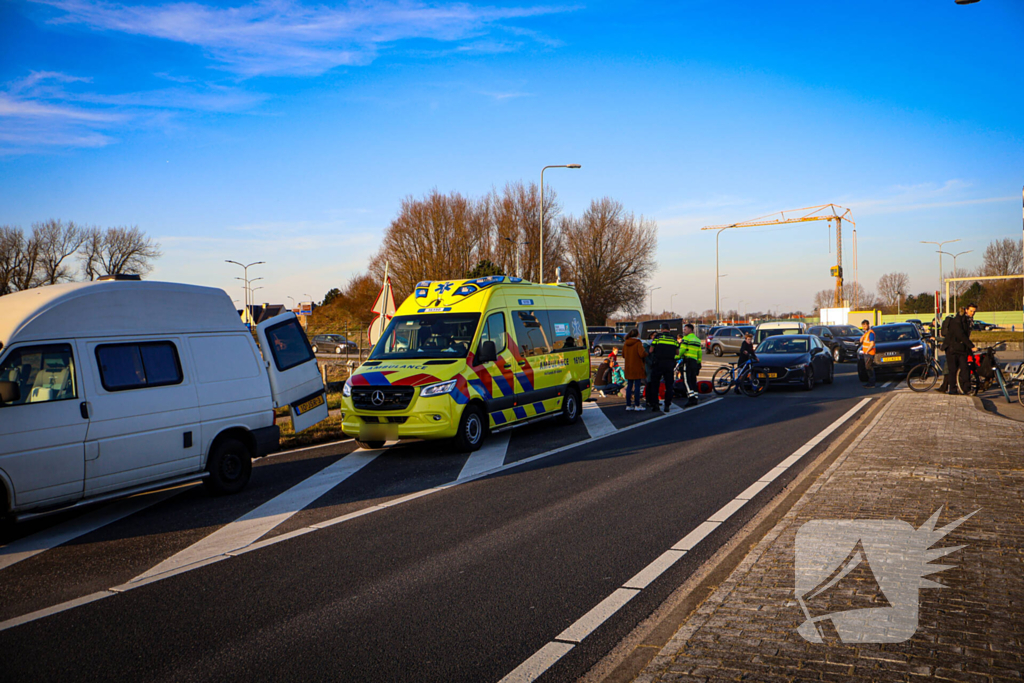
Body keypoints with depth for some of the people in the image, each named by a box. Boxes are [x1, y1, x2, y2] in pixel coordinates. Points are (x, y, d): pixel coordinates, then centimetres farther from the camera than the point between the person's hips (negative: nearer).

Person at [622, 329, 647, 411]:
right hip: (637, 368, -6)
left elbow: (623, 355, 14)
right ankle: (637, 405, -1)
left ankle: (628, 405, 10)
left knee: (629, 386, 9)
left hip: (628, 368, 6)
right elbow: (642, 354, -21)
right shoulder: (638, 343, -11)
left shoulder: (625, 343, 8)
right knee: (637, 386, -2)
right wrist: (647, 353, -1)